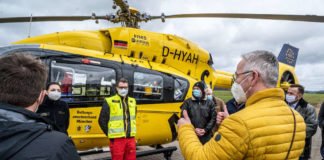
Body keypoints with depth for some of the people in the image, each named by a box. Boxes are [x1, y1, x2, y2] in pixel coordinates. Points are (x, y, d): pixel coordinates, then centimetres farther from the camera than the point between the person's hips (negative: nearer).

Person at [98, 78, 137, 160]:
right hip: (117, 139, -5)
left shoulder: (132, 101, 12)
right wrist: (111, 135, -3)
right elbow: (102, 120, -4)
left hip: (131, 138, 5)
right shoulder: (109, 102, -4)